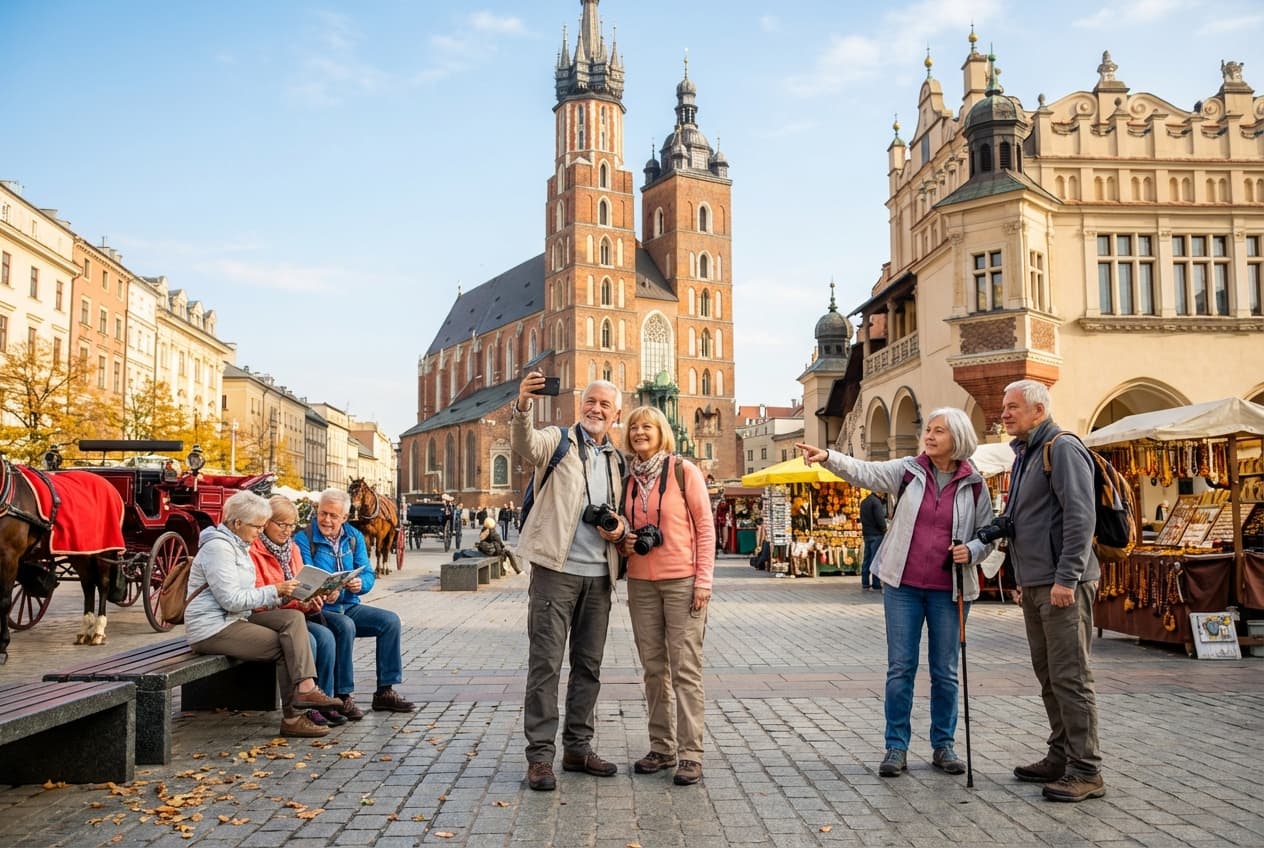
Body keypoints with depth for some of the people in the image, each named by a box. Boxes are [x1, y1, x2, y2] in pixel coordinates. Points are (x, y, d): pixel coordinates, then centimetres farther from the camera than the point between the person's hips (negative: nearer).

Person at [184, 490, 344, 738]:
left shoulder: (238, 545, 18)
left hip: (233, 619, 9)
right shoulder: (218, 546, -15)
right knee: (285, 646, -14)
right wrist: (275, 591, -18)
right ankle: (292, 717, -7)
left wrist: (280, 594, 3)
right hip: (212, 629, -9)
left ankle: (305, 688, -24)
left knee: (293, 618, -11)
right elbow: (232, 599, -22)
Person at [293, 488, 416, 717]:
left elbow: (368, 574, 5)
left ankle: (385, 692, -6)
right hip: (319, 609, -6)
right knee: (345, 626, -34)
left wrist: (360, 584, -19)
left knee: (390, 620, -12)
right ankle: (342, 697, -24)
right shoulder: (303, 539, -7)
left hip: (349, 606, 6)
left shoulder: (354, 537, 10)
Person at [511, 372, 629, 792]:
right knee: (545, 662, -4)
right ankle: (540, 754, 2)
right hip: (556, 569, -6)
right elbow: (525, 446, -23)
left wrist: (620, 529, 0)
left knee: (589, 665, 11)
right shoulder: (559, 441, 1)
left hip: (599, 575, 6)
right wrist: (522, 406, -43)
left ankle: (578, 748, 22)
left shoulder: (617, 461, 17)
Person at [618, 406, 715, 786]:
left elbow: (705, 526, -4)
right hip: (640, 582, 5)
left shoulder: (684, 471, -4)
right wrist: (623, 543, -1)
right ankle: (661, 748, 18)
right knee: (653, 668, 9)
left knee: (685, 668, -3)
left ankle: (690, 754, 2)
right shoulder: (628, 478, 10)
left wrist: (703, 580, -9)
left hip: (682, 580, -5)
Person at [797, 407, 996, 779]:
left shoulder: (974, 485, 2)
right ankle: (896, 747, 12)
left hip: (949, 590, 0)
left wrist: (971, 550, -12)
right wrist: (828, 457, -29)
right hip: (903, 584, 0)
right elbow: (865, 472, -13)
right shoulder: (907, 470, 0)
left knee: (945, 671, 9)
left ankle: (943, 745, 23)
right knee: (900, 668, 3)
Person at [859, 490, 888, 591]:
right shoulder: (876, 501, -14)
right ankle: (876, 585, -6)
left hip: (866, 533, 8)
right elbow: (880, 518, -17)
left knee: (867, 558, 10)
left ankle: (865, 583, 12)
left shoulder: (863, 502, 13)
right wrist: (885, 530, -5)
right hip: (876, 534, -8)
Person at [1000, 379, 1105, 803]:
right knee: (1049, 675, 14)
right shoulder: (1024, 455, 20)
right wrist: (1022, 580, 24)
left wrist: (1067, 577, -23)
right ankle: (1061, 757, 23)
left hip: (1062, 584, -10)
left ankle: (1086, 771, -1)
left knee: (1070, 675, -6)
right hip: (1034, 585, 10)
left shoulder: (1063, 449, -10)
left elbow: (1081, 516, -19)